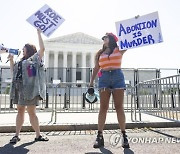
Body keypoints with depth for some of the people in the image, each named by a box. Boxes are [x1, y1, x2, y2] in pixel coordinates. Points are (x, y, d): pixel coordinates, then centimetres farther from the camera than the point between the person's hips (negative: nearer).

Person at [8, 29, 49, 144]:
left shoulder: (35, 58, 4)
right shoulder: (21, 62, 24)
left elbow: (42, 48, -7)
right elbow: (13, 71, 28)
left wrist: (39, 34, -2)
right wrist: (11, 60, 18)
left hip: (30, 88, -7)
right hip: (19, 89, 7)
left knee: (31, 112, -4)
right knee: (20, 111, 9)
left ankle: (38, 135, 7)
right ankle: (17, 135, 15)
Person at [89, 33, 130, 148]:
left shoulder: (119, 50, 13)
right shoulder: (100, 53, 18)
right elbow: (96, 68, 18)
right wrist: (91, 83, 13)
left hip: (117, 77, -1)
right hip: (104, 78, 2)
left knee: (119, 107, -2)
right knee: (103, 107, -2)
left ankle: (124, 136, 3)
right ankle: (100, 136, 0)